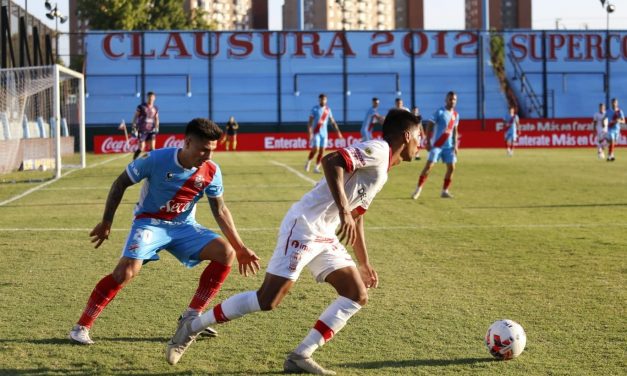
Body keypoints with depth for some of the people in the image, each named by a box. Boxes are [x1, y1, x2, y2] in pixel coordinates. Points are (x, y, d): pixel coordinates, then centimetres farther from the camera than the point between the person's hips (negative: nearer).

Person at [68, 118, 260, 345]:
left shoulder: (211, 171, -10)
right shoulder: (156, 160, -20)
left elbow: (220, 211, 3)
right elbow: (121, 183, -6)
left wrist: (240, 248, 1)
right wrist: (106, 222, -6)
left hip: (184, 226, 4)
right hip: (150, 222, -4)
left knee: (226, 252, -15)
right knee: (127, 271, -26)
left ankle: (191, 318, -6)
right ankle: (81, 327, -13)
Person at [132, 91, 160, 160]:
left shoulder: (155, 108, 9)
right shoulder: (141, 107, -4)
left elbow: (156, 119, 17)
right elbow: (135, 117, -2)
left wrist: (156, 128, 1)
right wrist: (134, 128, -7)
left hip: (151, 131, 4)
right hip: (142, 130, -4)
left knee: (152, 148, -6)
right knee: (141, 148, -7)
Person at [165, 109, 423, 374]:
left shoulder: (381, 172, 22)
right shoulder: (378, 150, -8)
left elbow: (356, 219, 30)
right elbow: (331, 162, -25)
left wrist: (364, 264, 33)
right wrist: (343, 210, -32)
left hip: (324, 235, 10)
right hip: (304, 226, -10)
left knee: (357, 296, 3)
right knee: (267, 300, -13)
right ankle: (193, 327, 1)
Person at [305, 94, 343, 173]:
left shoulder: (328, 109, 9)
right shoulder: (315, 109, -5)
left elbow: (332, 121, 15)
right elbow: (310, 122, -8)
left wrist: (338, 131, 10)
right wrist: (310, 133, -18)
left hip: (324, 133, 4)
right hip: (316, 132, -4)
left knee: (322, 151, 0)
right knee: (315, 149, -15)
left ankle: (316, 168, 8)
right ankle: (308, 162, 8)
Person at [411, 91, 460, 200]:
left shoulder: (456, 115, 9)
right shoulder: (440, 112, -9)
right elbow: (430, 126, -10)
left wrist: (455, 145, 11)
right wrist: (428, 142, -16)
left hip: (449, 146, 6)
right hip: (437, 145, -6)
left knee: (451, 167, 0)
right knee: (429, 166, -10)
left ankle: (445, 191, 11)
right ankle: (418, 189, -2)